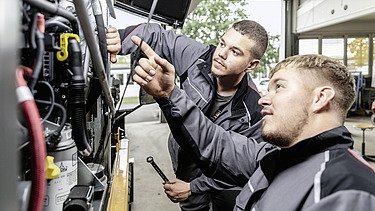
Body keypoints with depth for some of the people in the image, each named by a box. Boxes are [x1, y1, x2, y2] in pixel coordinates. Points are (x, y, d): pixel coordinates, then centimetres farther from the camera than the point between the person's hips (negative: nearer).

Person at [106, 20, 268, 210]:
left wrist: (194, 188, -19)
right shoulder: (197, 57, -25)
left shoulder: (253, 109, -31)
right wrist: (122, 40, -33)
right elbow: (158, 35, -14)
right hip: (186, 159, 2)